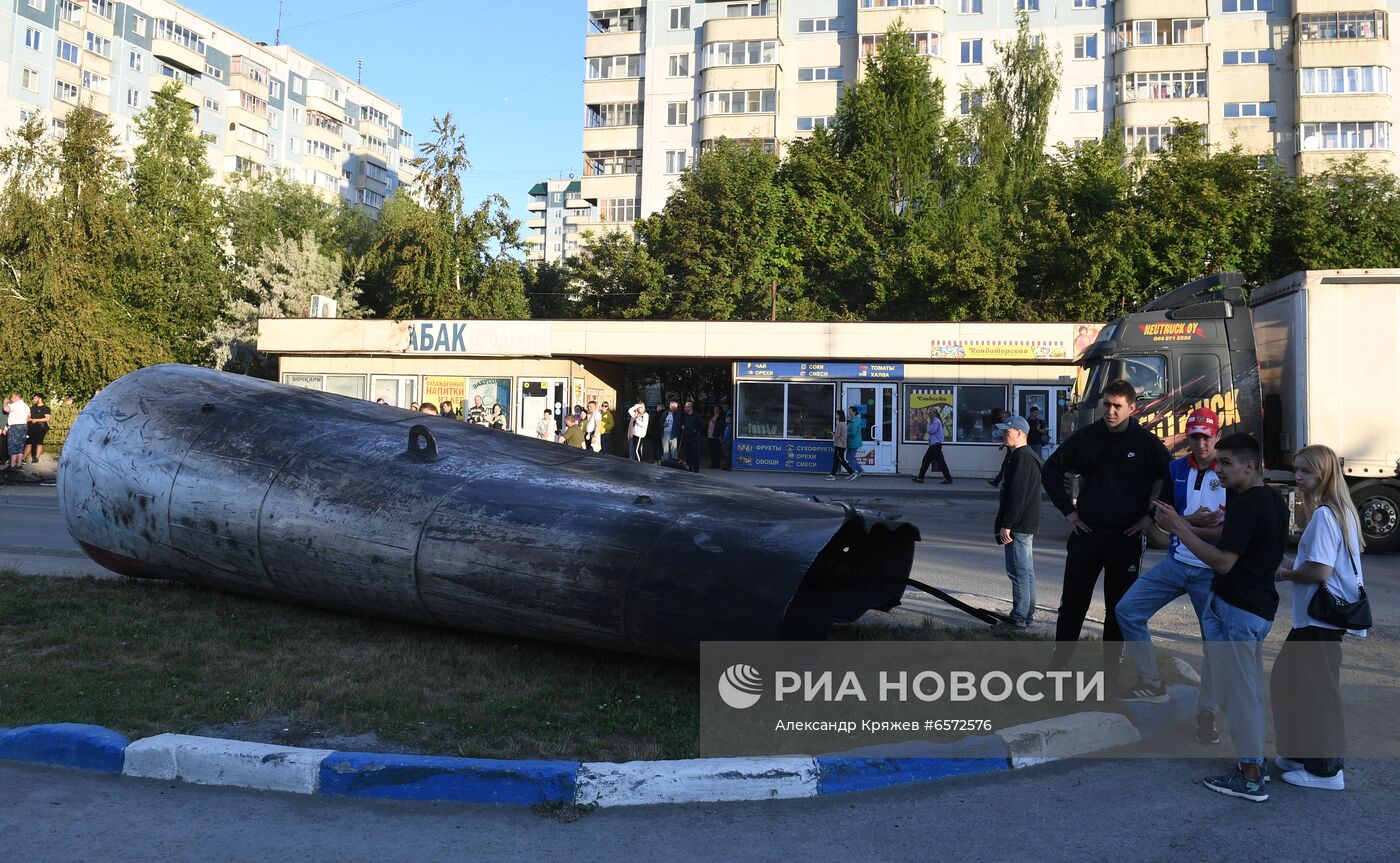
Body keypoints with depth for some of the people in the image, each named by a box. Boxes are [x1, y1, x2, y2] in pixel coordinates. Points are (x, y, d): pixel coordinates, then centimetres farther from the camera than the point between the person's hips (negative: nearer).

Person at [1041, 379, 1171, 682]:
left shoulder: (1146, 442, -3)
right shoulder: (1086, 437, 0)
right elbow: (1050, 470, 9)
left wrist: (1152, 515, -2)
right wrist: (1068, 510, 4)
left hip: (1126, 539, -1)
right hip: (1086, 534, 1)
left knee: (1118, 610, 7)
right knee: (1071, 605, 6)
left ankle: (1110, 674, 18)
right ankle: (1058, 664, 15)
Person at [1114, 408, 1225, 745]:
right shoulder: (1176, 469, 5)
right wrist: (1194, 520, -14)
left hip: (1213, 572, -5)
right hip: (1176, 563, 5)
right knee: (1127, 610, 0)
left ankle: (1207, 714, 19)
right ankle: (1151, 683, 13)